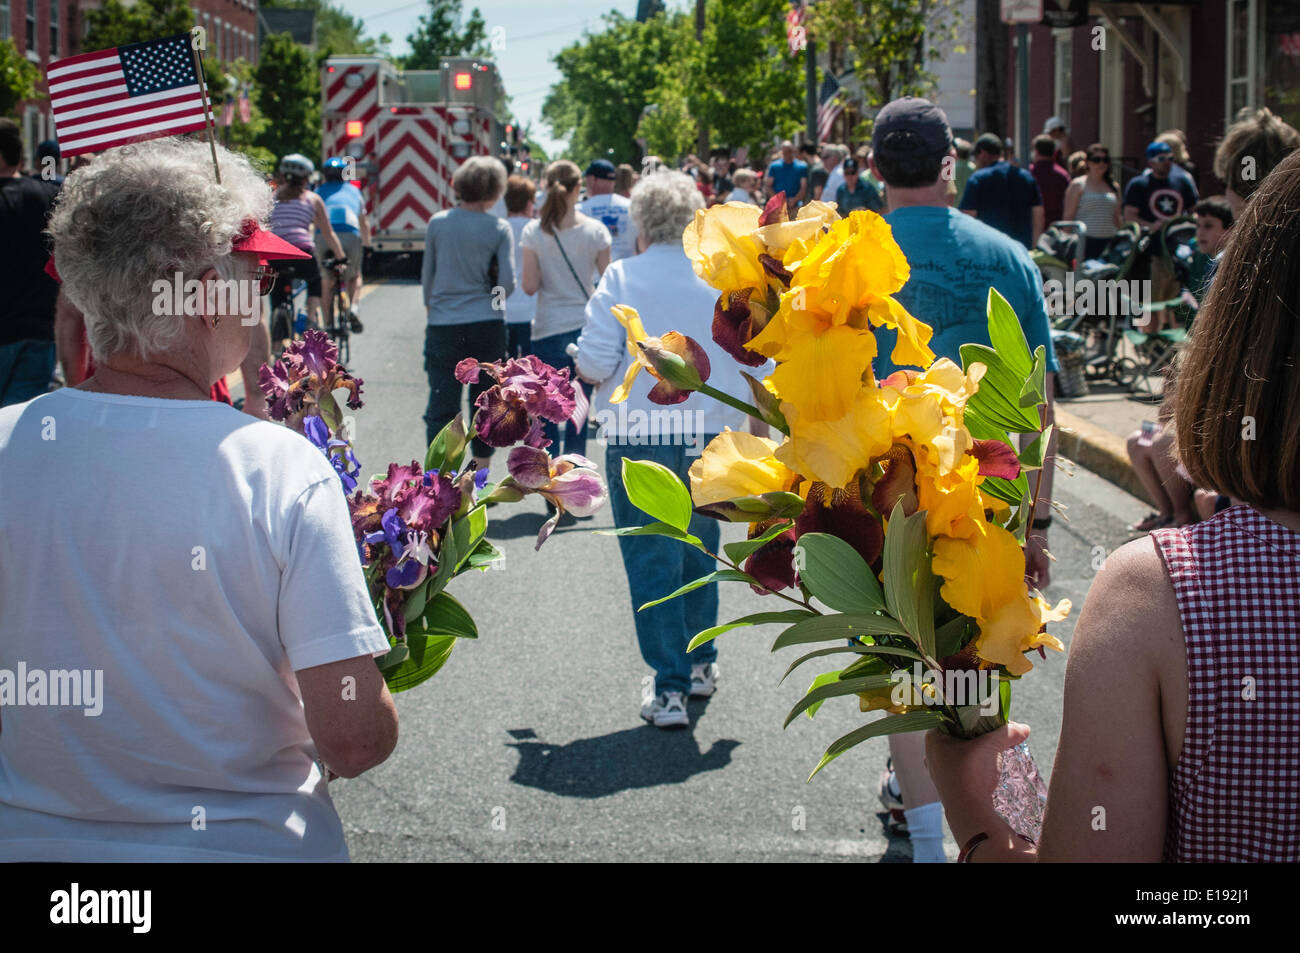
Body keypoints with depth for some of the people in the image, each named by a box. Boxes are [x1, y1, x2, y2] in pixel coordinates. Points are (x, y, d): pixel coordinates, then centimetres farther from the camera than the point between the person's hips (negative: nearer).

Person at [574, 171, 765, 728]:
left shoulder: (621, 278, -7)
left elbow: (595, 362, -12)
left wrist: (585, 370, 10)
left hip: (640, 437, -3)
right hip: (710, 437, 4)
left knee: (651, 562, 2)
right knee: (698, 551, 21)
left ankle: (671, 688, -1)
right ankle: (700, 664, 33)